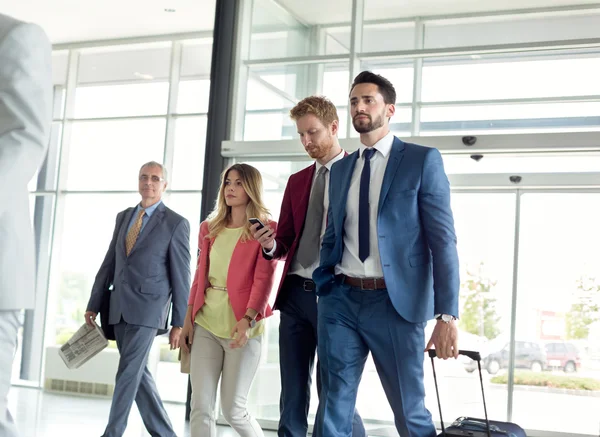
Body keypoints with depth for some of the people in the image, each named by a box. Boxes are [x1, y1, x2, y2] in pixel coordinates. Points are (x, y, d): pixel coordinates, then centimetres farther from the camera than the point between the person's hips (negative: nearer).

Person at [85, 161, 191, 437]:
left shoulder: (176, 223, -4)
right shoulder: (124, 217, 13)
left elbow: (181, 277, -5)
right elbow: (109, 264, 14)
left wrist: (179, 323, -8)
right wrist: (94, 304, 10)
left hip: (147, 309, -6)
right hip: (119, 308, 6)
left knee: (128, 373, -9)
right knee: (138, 373, 10)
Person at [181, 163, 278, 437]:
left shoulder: (266, 229, -2)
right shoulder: (209, 228, 13)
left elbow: (264, 279, -11)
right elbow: (200, 275, 15)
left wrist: (248, 319, -24)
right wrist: (189, 318, 7)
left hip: (242, 326, -4)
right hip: (205, 324, 5)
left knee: (233, 409, 0)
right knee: (200, 407, 0)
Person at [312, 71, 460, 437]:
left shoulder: (422, 160, -1)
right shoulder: (340, 169, 14)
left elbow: (443, 239, -7)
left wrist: (447, 314, -14)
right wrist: (323, 290, 6)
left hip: (395, 302, -4)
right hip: (341, 300, 4)